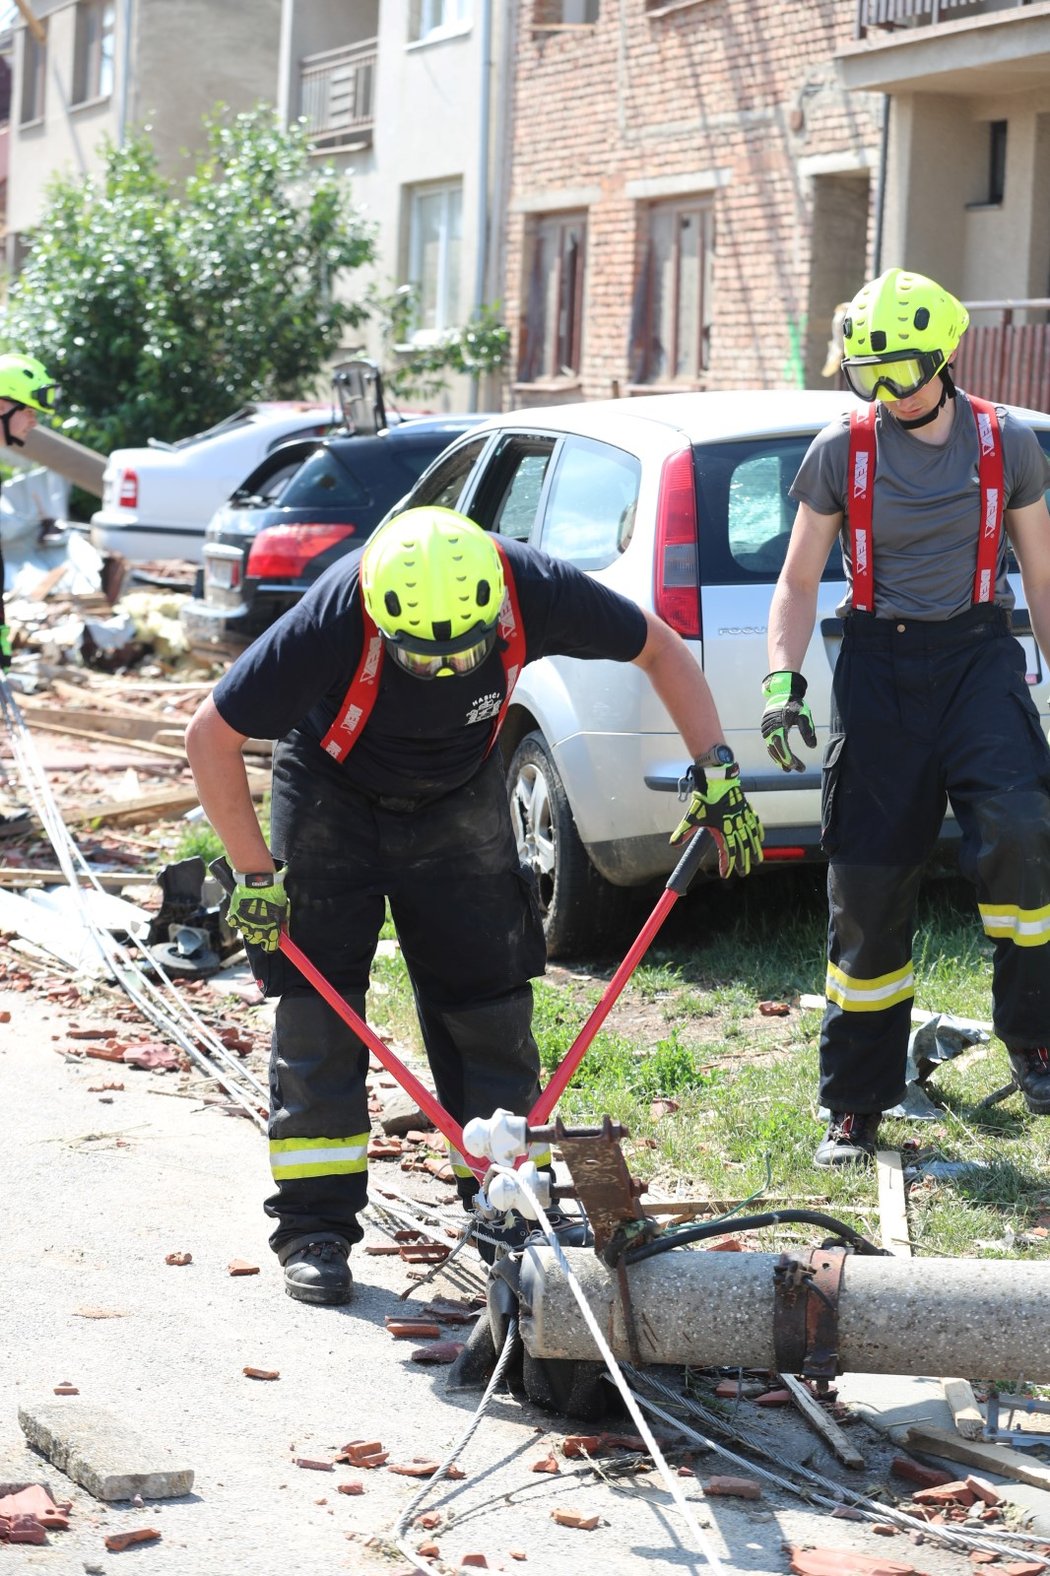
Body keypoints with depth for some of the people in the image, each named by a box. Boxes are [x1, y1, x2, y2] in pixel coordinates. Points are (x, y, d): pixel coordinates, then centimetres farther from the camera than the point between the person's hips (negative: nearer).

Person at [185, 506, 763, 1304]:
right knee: (317, 1005, -7)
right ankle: (315, 1227, 1)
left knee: (491, 999, 2)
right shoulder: (334, 618, -37)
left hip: (461, 796, 3)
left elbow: (660, 648, -11)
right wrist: (255, 873, -22)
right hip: (333, 796, -2)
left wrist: (714, 769, -17)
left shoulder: (531, 588, -30)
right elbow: (210, 736, -25)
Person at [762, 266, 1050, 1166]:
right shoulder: (841, 452, 1)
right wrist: (783, 684, -10)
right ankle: (857, 1104, 11)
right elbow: (798, 581, 5)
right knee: (867, 884, 0)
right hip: (878, 662, 0)